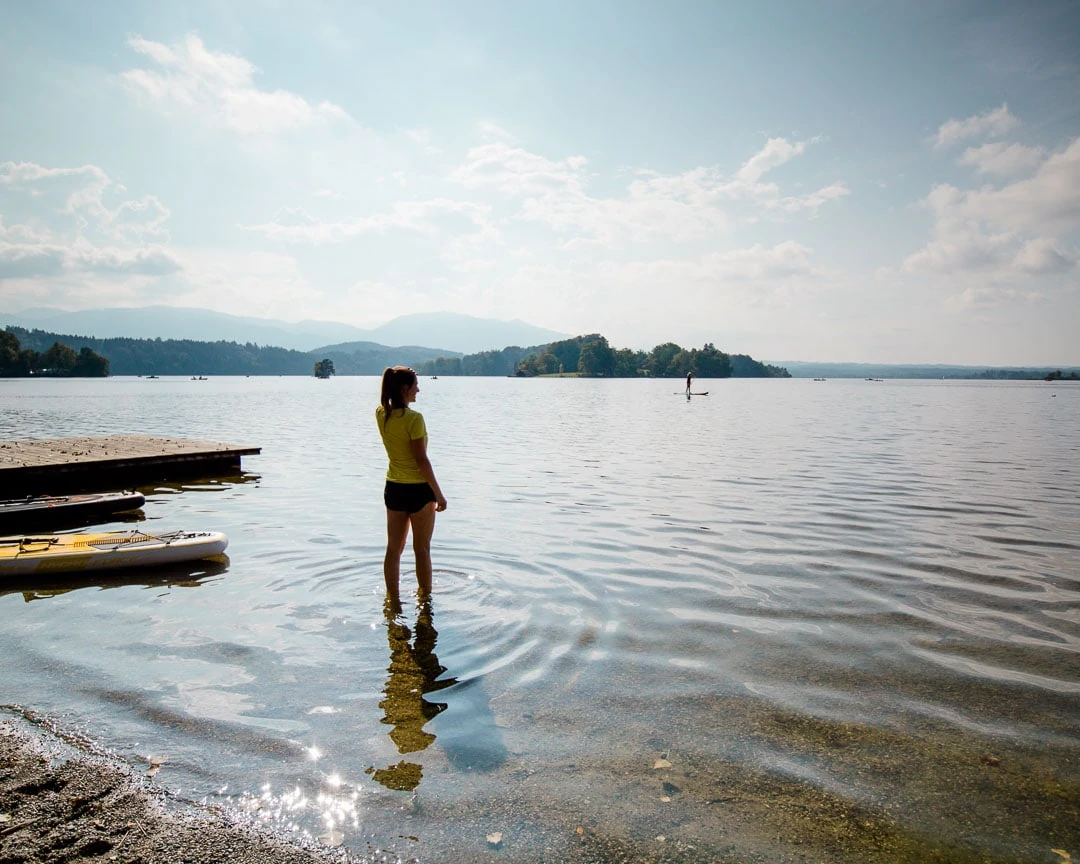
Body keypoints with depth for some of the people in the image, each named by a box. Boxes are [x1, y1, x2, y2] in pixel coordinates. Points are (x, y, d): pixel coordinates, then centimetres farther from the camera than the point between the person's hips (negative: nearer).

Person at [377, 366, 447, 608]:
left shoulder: (381, 414, -1)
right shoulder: (414, 418, -20)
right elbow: (422, 460, -19)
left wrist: (394, 380, 12)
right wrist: (439, 494, -13)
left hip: (393, 488, 6)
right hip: (418, 489, -6)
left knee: (393, 548, 13)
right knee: (422, 549, 9)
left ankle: (393, 600, 21)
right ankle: (425, 598, 22)